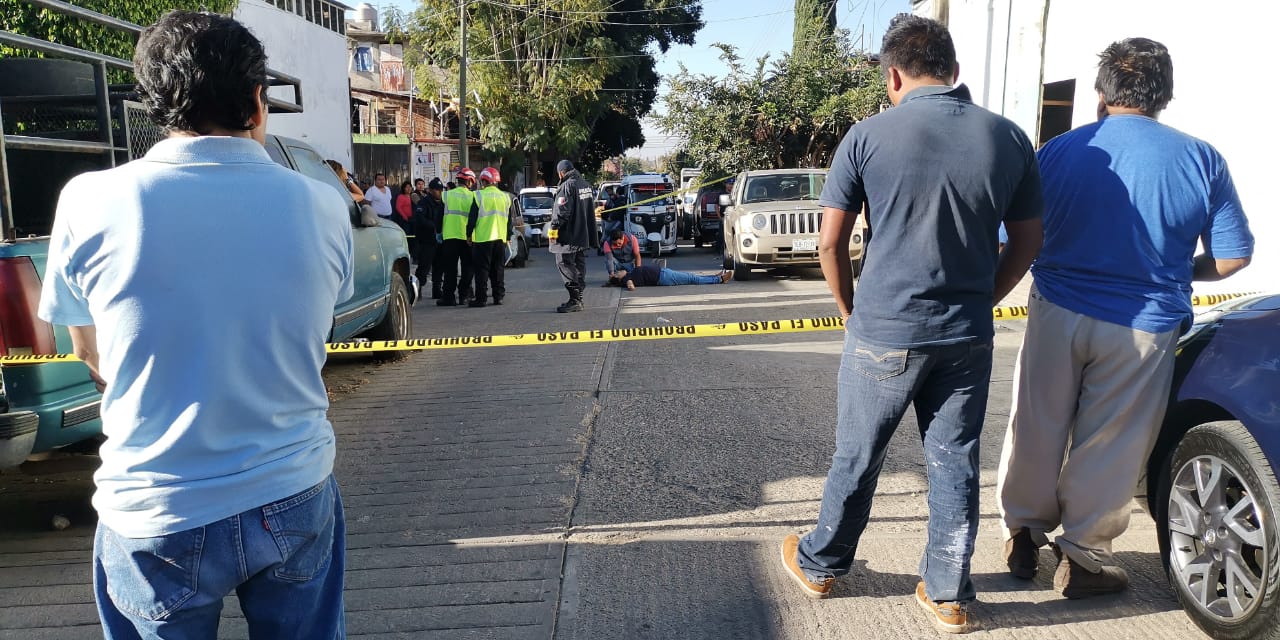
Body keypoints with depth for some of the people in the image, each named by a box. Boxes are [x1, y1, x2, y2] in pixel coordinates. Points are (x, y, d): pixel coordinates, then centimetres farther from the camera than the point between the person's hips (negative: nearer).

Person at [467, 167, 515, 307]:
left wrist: (469, 234, 4)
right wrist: (508, 236, 22)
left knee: (482, 269, -1)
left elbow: (472, 218, -7)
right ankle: (498, 296, 13)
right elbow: (510, 220, 14)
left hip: (482, 238, -4)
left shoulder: (479, 196, -8)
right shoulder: (506, 197, 8)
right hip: (501, 238, 5)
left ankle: (481, 298, -2)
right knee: (498, 269, 12)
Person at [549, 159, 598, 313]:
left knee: (565, 264, -6)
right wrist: (591, 234, 26)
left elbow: (562, 211, -21)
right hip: (584, 235, 9)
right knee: (580, 266, 13)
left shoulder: (567, 185, -15)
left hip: (569, 236, -9)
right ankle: (578, 298, 18)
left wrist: (554, 228, -15)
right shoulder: (585, 184, 14)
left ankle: (574, 299, -13)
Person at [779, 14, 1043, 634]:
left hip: (883, 333, -2)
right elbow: (1026, 243, 8)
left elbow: (831, 243, -6)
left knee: (857, 457, 14)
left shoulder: (868, 136, -8)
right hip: (968, 337, 3)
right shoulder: (1009, 137, 1)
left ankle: (820, 563, 33)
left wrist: (851, 310, 8)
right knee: (955, 462, 14)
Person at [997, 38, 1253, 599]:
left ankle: (1023, 533, 29)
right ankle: (1082, 557, 22)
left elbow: (1018, 237, 1)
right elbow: (1233, 257, -1)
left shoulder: (1058, 151, -5)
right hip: (1143, 328, -1)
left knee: (1037, 429, 15)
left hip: (1058, 314, 1)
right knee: (1110, 447, 11)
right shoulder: (1201, 160, -6)